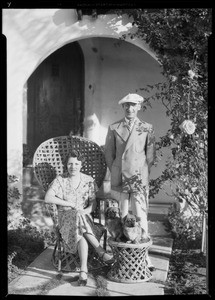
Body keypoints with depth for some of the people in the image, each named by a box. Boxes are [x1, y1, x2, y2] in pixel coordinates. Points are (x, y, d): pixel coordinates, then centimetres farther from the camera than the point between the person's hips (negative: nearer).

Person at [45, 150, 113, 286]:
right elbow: (47, 198, -13)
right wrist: (70, 204, -17)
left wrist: (85, 211, -21)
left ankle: (84, 271, -36)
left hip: (84, 216, 1)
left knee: (81, 234, -34)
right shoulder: (60, 180, 0)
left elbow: (93, 203, 3)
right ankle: (101, 252, -30)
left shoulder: (88, 180, 5)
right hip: (66, 217, -1)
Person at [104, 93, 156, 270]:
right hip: (120, 179, 2)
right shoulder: (114, 128, 8)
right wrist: (115, 173, 8)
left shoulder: (147, 128, 5)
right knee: (123, 216, 5)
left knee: (140, 216, -7)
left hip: (139, 178, -1)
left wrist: (143, 174, 5)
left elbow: (151, 155, 8)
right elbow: (108, 153, 12)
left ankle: (143, 255, -2)